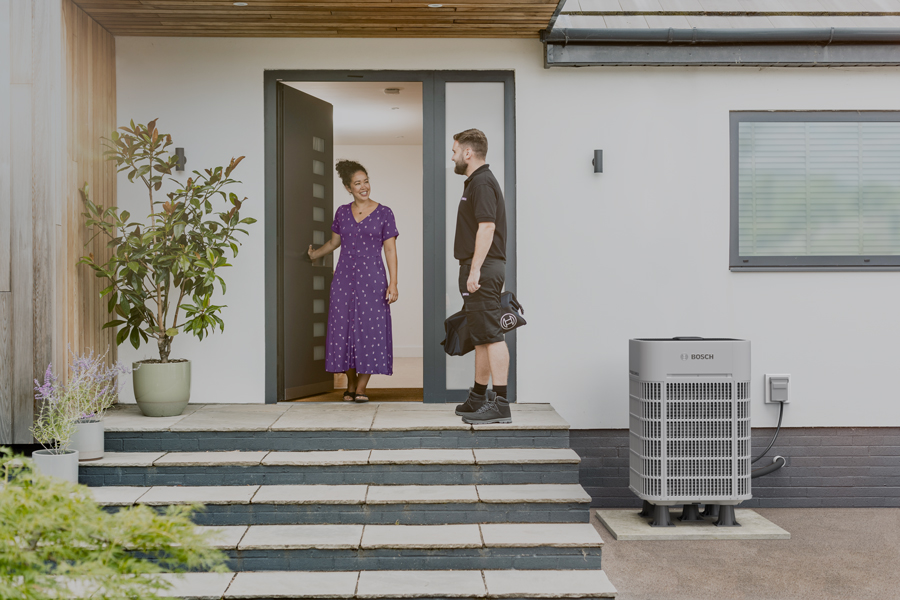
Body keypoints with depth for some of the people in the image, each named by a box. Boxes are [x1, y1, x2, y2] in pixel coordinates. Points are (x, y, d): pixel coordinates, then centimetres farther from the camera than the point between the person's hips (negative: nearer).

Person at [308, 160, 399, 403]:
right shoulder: (342, 212, 8)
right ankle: (350, 385, 15)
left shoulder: (384, 213, 0)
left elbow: (390, 250, -1)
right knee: (344, 330, 1)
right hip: (345, 278, 3)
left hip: (372, 279, -2)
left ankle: (361, 389, 4)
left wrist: (393, 284, -7)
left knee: (370, 330, -5)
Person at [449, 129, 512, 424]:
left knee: (491, 335, -12)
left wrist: (475, 270, -25)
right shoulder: (477, 182, 21)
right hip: (479, 269, 11)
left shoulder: (482, 182, -13)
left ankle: (500, 403, -13)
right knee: (481, 336, 15)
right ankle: (478, 398, 24)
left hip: (483, 268, -11)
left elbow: (487, 226, -22)